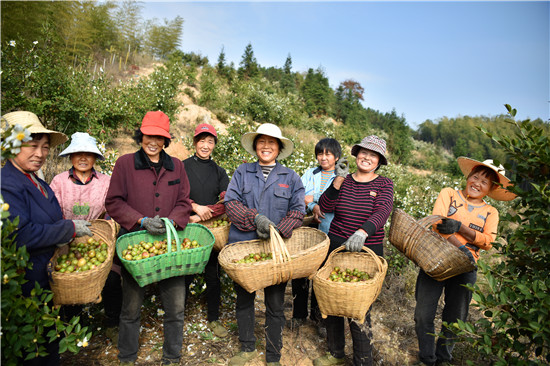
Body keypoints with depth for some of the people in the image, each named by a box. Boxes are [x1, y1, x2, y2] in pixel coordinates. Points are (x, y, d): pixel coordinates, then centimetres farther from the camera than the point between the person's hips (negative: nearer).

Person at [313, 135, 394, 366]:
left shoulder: (384, 184, 0)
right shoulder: (345, 181, 5)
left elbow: (383, 211, -18)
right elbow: (325, 206, -6)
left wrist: (362, 232, -35)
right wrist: (338, 180, -18)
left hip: (367, 251, -3)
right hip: (335, 246, 3)